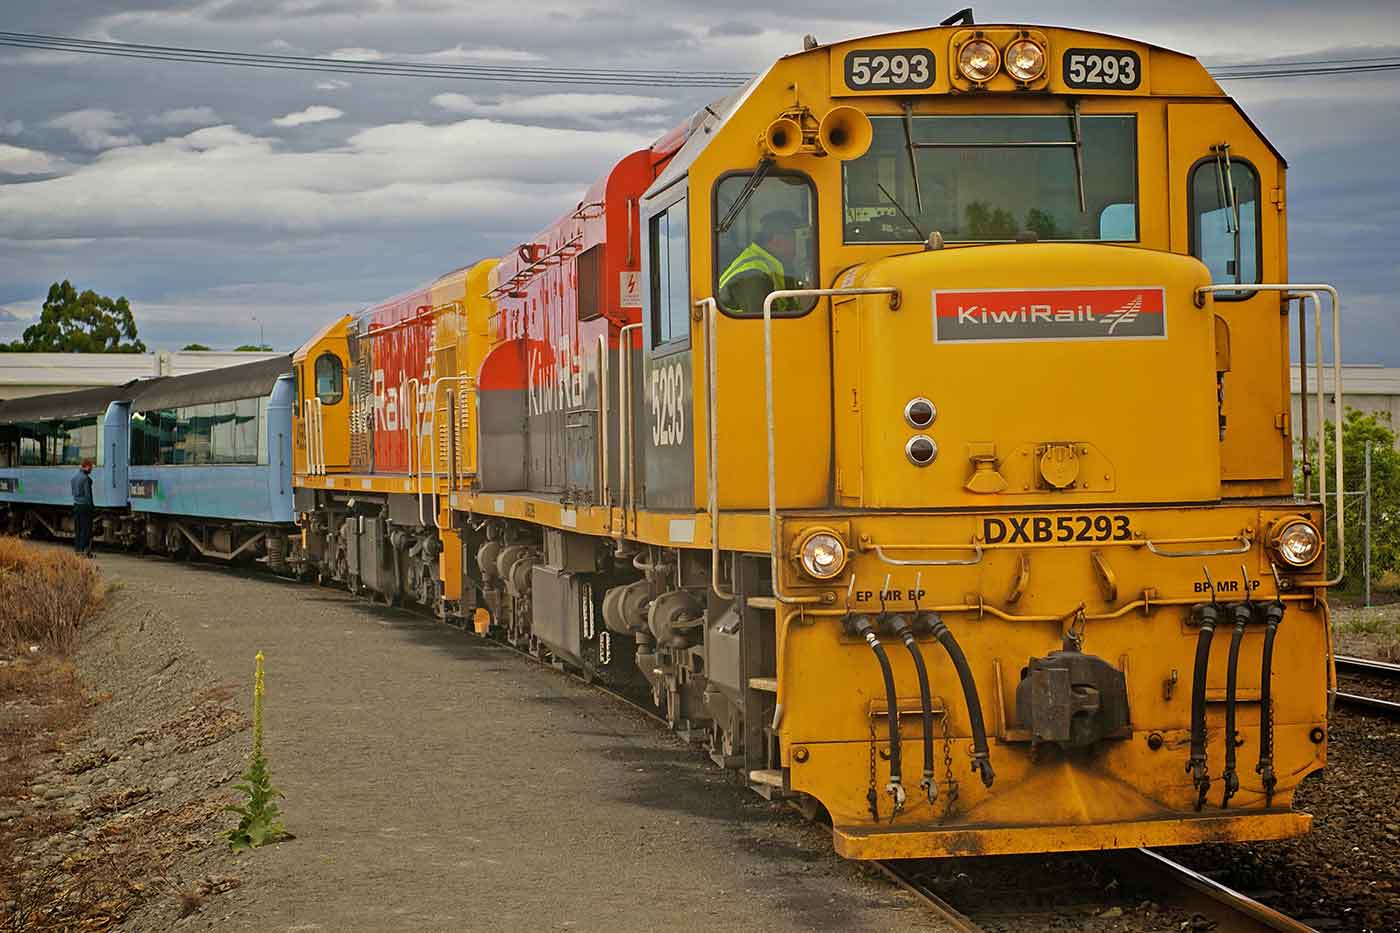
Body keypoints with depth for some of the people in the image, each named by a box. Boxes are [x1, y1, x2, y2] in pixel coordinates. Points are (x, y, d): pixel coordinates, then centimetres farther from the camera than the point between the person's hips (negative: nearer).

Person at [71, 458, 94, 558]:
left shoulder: (74, 476, 11)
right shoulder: (85, 478, -16)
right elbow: (87, 494, -15)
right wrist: (90, 506, -9)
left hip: (76, 505, 8)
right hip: (84, 505, -8)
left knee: (77, 529, 11)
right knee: (86, 528, -4)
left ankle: (77, 549, 12)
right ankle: (84, 550, -6)